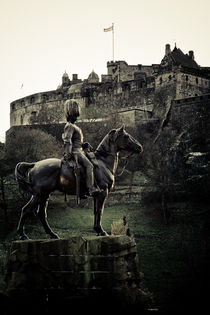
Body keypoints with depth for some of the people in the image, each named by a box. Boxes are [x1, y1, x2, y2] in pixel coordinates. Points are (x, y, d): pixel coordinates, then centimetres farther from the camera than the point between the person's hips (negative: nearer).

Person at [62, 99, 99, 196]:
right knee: (89, 165, -23)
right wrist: (67, 153, -23)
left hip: (79, 151, 11)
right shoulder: (69, 126, -9)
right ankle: (91, 188, -33)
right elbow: (67, 140, -17)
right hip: (75, 152, -11)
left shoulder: (74, 126, 23)